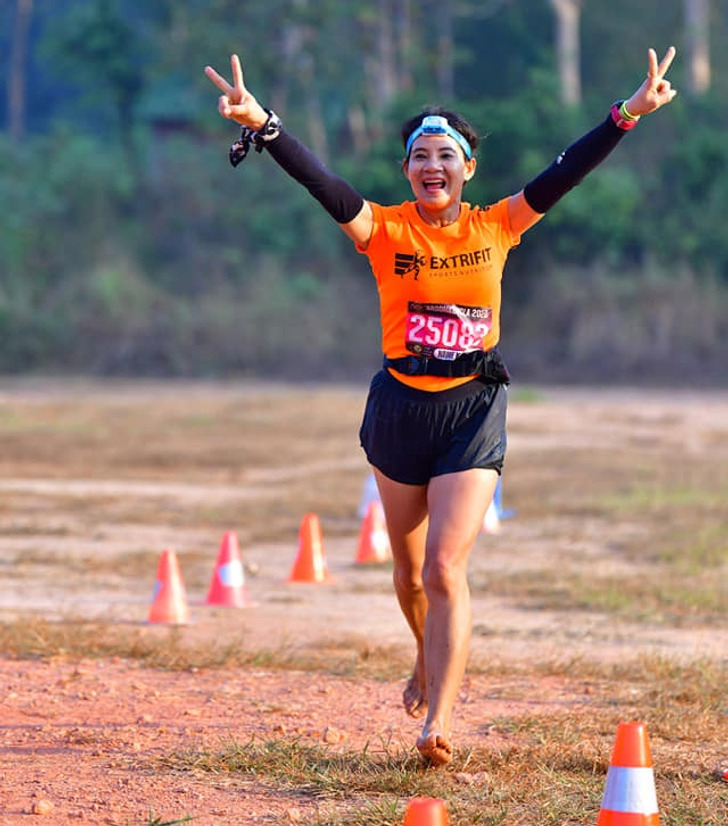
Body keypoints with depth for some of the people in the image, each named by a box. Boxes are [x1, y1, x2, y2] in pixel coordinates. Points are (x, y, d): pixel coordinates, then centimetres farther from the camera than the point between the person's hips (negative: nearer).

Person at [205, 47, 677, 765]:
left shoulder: (496, 227, 2)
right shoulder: (386, 229, -4)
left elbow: (564, 174, -2)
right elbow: (324, 185, -18)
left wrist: (628, 115, -10)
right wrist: (262, 126, -32)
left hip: (474, 410, -1)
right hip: (401, 407, 1)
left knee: (445, 567, -13)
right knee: (410, 571, 16)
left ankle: (438, 721, -14)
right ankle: (430, 660, 46)